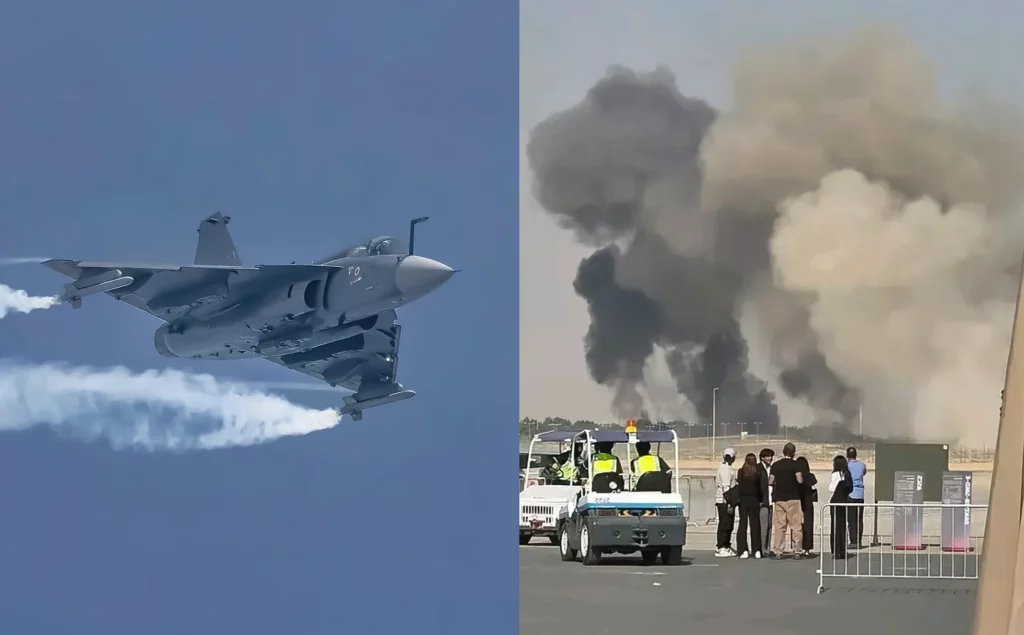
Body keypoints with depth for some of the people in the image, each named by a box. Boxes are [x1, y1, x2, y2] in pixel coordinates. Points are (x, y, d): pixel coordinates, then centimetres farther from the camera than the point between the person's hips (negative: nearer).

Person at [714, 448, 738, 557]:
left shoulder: (727, 468, 18)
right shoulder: (725, 469, -14)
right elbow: (726, 487, -19)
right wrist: (729, 503, -21)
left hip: (727, 502, 10)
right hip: (724, 502, -10)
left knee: (728, 524, 13)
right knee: (724, 524, -7)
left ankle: (726, 547, 18)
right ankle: (720, 548, -6)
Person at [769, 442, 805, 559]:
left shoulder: (775, 465, 3)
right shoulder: (795, 464, -6)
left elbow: (770, 482, 3)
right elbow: (800, 480, -11)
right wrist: (800, 476, 11)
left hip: (779, 498, 3)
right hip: (792, 498, -3)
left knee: (779, 526, 6)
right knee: (796, 525, 2)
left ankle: (778, 551, 4)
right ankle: (797, 551, -1)